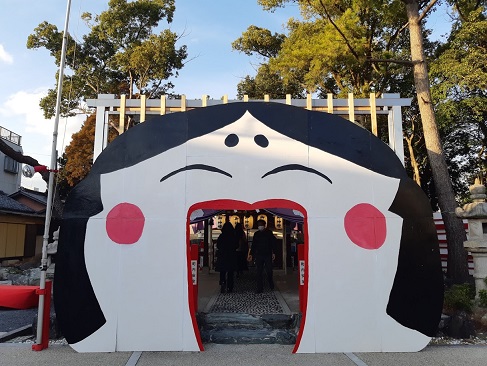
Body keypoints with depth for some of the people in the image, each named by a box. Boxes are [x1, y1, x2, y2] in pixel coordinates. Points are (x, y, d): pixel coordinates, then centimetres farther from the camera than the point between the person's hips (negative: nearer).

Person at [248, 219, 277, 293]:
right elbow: (253, 245, 12)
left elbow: (273, 242, 3)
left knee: (269, 271, 2)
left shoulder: (269, 232, 3)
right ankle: (259, 289, 3)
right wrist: (251, 254, 5)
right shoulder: (256, 234, 9)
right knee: (259, 272, -1)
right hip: (259, 255, 2)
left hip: (268, 255, -2)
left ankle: (271, 285, 27)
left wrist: (273, 253, -3)